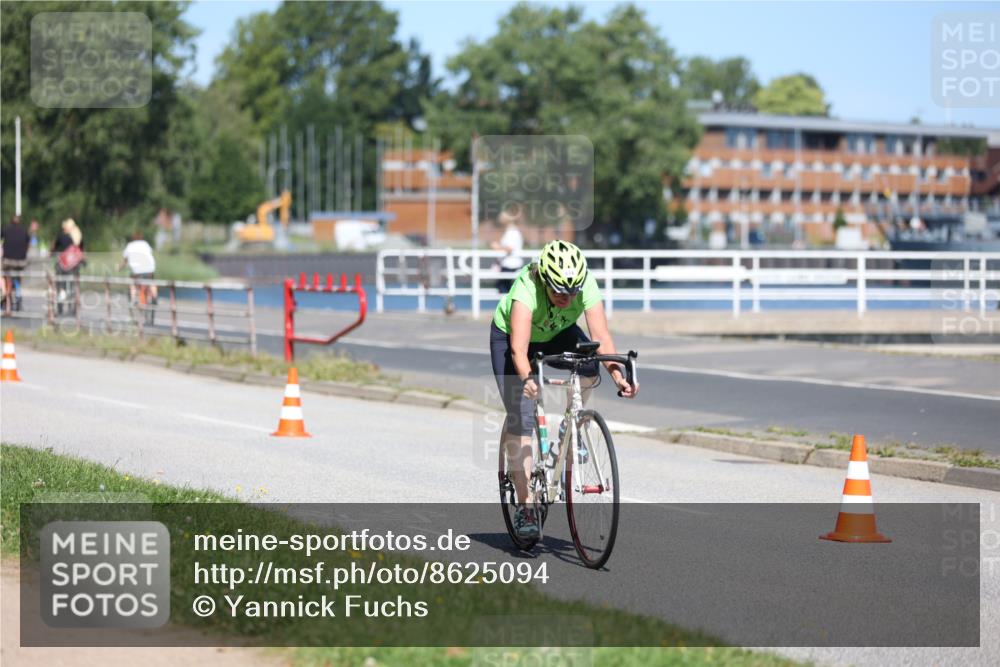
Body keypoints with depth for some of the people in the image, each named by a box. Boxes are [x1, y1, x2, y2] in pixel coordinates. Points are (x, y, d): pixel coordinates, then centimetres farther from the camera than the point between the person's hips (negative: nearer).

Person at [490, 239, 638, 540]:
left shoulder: (586, 286, -31)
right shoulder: (526, 289, -40)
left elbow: (602, 335, -38)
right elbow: (519, 348, -49)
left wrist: (617, 375, -53)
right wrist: (526, 378, -67)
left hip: (558, 334, 3)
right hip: (509, 335, -3)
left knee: (589, 367, -30)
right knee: (520, 417, -16)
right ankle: (524, 507, -10)